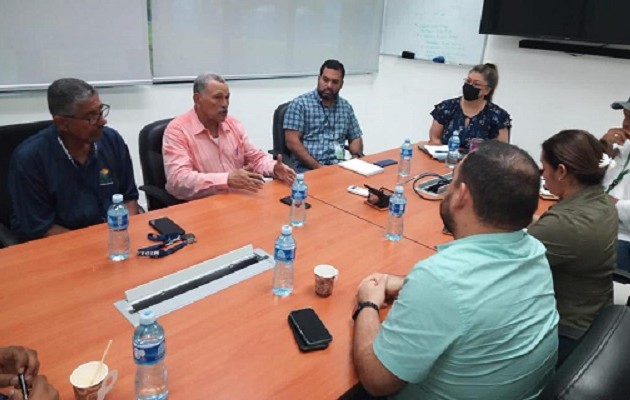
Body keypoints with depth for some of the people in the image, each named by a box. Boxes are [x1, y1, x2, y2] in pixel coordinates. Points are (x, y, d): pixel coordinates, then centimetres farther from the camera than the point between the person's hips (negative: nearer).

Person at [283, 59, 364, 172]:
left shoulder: (346, 107, 16)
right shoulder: (300, 103, 1)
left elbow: (356, 138, 20)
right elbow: (292, 142, -7)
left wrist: (356, 157, -3)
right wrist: (317, 166, -16)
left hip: (338, 167, 5)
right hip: (307, 168, -4)